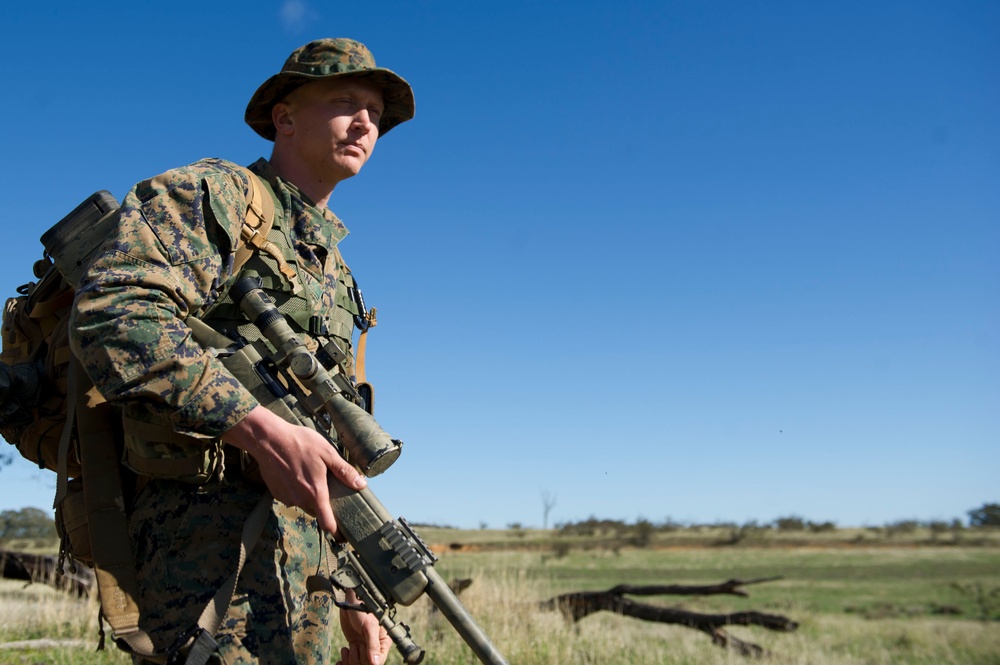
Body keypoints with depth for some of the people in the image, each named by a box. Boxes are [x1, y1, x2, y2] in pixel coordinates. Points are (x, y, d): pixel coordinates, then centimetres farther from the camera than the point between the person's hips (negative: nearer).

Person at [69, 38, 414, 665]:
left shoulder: (334, 271, 22)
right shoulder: (210, 194, -1)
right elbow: (111, 315, -20)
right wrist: (263, 428, -27)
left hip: (307, 547, 8)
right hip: (214, 534, -8)